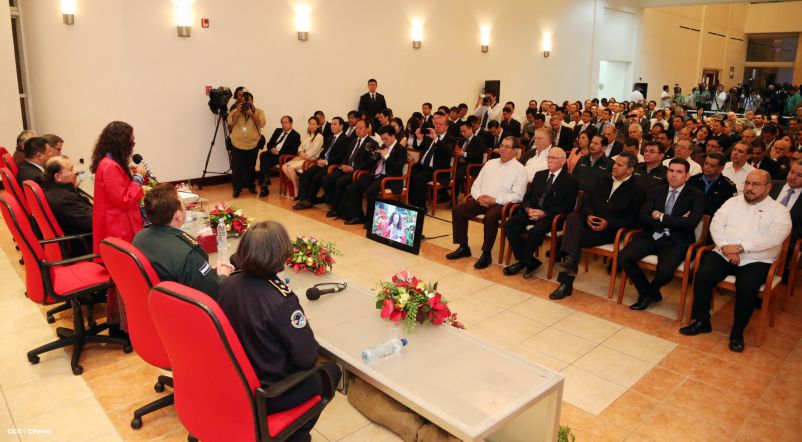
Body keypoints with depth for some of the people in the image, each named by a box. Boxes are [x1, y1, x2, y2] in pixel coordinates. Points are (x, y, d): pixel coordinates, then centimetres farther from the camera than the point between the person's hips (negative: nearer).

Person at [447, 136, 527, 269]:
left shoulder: (519, 169, 1)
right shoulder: (490, 163, 18)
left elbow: (517, 195, -9)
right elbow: (476, 184, 17)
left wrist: (495, 200, -17)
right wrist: (478, 197, -5)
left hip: (500, 204, -5)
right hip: (481, 201, 6)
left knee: (490, 217, -36)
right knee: (457, 210, -14)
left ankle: (486, 254, -19)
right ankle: (463, 248, -3)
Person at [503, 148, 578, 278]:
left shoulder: (570, 181, 2)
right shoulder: (539, 175, 20)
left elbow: (568, 207, -6)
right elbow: (527, 196, 18)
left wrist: (544, 213, -17)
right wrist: (528, 209, -6)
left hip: (551, 216, -5)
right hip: (532, 211, 6)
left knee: (535, 231, -35)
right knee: (510, 224, -21)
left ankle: (523, 262, -11)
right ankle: (530, 261, -13)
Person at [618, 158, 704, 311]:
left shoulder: (697, 195, 2)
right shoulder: (656, 192, 13)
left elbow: (690, 223, -14)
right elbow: (642, 218, 0)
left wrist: (661, 217, -9)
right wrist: (673, 221, -10)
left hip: (676, 241, -4)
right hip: (653, 236, 4)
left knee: (664, 271, -32)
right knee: (624, 257, -21)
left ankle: (650, 292, 7)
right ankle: (647, 293, 4)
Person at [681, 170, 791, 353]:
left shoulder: (779, 211, 3)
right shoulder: (733, 201, 13)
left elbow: (774, 237, -14)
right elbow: (716, 224, 1)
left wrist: (740, 247, -22)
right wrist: (726, 247, -16)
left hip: (756, 261, -2)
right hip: (724, 254, 3)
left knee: (747, 286, -31)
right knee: (702, 275, -24)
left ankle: (737, 332, -10)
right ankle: (702, 321, -7)